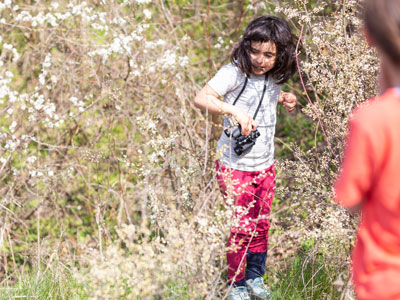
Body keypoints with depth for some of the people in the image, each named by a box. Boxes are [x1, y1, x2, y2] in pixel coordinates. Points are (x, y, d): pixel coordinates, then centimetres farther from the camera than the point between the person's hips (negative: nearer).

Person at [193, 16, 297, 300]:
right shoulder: (234, 72, -19)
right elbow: (201, 98, -29)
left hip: (266, 165, 6)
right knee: (242, 228, 1)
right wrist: (235, 111, -41)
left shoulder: (275, 76, 1)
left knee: (261, 225, 15)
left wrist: (285, 98, 1)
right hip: (235, 166, -6)